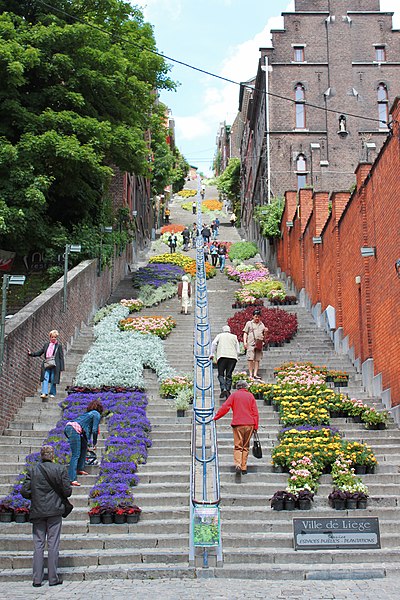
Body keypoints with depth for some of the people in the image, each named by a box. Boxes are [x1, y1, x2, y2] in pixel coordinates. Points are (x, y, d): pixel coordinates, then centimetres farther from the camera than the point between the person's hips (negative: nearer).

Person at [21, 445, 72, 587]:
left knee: (38, 544, 8)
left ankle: (37, 579, 8)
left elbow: (24, 491, -3)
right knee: (53, 544, 4)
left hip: (37, 511, 2)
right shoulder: (60, 469, -6)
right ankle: (53, 578, 7)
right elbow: (67, 491, -7)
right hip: (54, 511, -2)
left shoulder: (32, 470, -1)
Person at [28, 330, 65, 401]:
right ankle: (44, 393, -15)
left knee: (53, 380, 0)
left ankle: (52, 393, 12)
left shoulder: (59, 346, 4)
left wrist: (61, 367, -2)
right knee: (45, 378, -8)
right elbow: (40, 352, 23)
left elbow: (61, 357, 3)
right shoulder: (46, 344, 15)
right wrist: (31, 354, 14)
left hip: (55, 365, -3)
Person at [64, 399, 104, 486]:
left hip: (68, 427, 9)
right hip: (74, 430, -9)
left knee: (83, 446, 24)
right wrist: (94, 444, 13)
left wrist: (87, 443, 47)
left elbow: (88, 429, 40)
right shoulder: (97, 414, 9)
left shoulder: (88, 413, 32)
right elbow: (94, 430, 2)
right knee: (76, 455, -10)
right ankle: (72, 479, -16)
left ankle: (79, 469, 24)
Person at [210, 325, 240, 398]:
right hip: (233, 357, 2)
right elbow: (238, 350, 17)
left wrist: (212, 354, 3)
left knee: (221, 374, -1)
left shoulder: (220, 335, 17)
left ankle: (223, 389, -20)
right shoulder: (234, 337, 22)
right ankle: (228, 391, -1)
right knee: (229, 375, 6)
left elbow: (214, 343, -1)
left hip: (222, 356, -2)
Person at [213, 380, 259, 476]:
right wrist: (256, 426, 9)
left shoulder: (234, 395, 4)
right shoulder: (250, 396, 9)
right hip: (249, 424, 2)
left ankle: (238, 465, -20)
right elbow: (255, 412, 6)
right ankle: (244, 468, 10)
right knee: (246, 447, 10)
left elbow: (225, 407, -5)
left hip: (237, 424, -2)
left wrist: (216, 417, 2)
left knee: (238, 446, 0)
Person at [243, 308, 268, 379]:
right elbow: (245, 333, 10)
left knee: (257, 359, -2)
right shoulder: (249, 323, 12)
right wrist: (245, 342, -2)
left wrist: (265, 332, 0)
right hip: (251, 343, -3)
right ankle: (250, 374, -7)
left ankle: (255, 374, -1)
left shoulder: (262, 325, 19)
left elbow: (264, 336, 21)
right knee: (250, 359, -10)